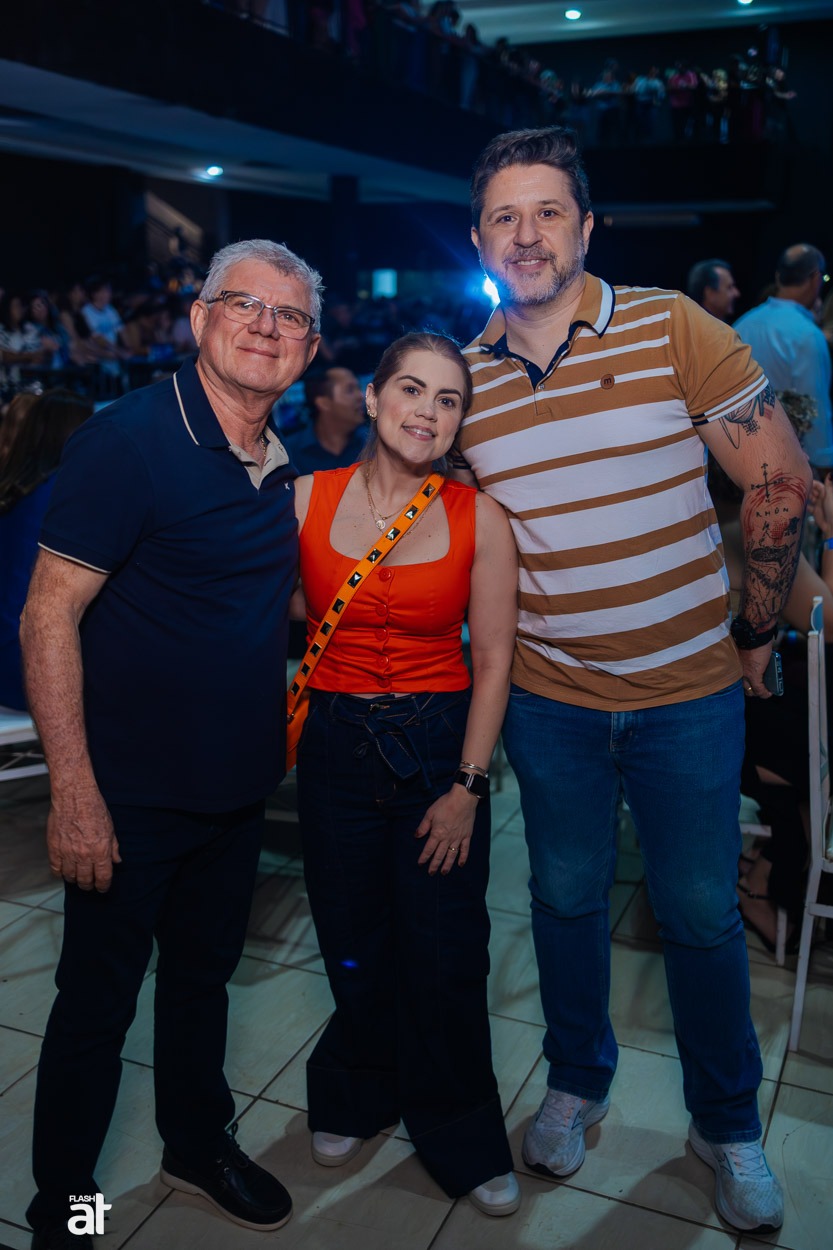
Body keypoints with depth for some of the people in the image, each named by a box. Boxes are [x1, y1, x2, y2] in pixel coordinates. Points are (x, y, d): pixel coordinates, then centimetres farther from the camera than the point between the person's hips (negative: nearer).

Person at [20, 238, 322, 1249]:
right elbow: (48, 619, -19)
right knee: (97, 1002, 10)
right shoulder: (127, 439, -18)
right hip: (131, 794, -6)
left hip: (240, 786, 6)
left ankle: (199, 1145, 47)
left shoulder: (289, 463, 3)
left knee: (203, 975, 24)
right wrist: (74, 793, -21)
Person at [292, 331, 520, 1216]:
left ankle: (460, 1137, 34)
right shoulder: (307, 500, -4)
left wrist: (468, 786, -6)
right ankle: (355, 1096, 45)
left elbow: (492, 662, -3)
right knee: (353, 947, 14)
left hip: (443, 745, 0)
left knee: (445, 959, 6)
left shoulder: (479, 519, -5)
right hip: (336, 745, 1)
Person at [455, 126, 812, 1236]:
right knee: (567, 898, 16)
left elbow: (781, 476, -7)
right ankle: (577, 1084, 41)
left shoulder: (669, 325, -9)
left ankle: (729, 1125, 34)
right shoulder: (464, 376, 0)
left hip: (689, 690, -2)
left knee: (701, 912, 10)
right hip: (548, 698, 2)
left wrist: (754, 631, -4)